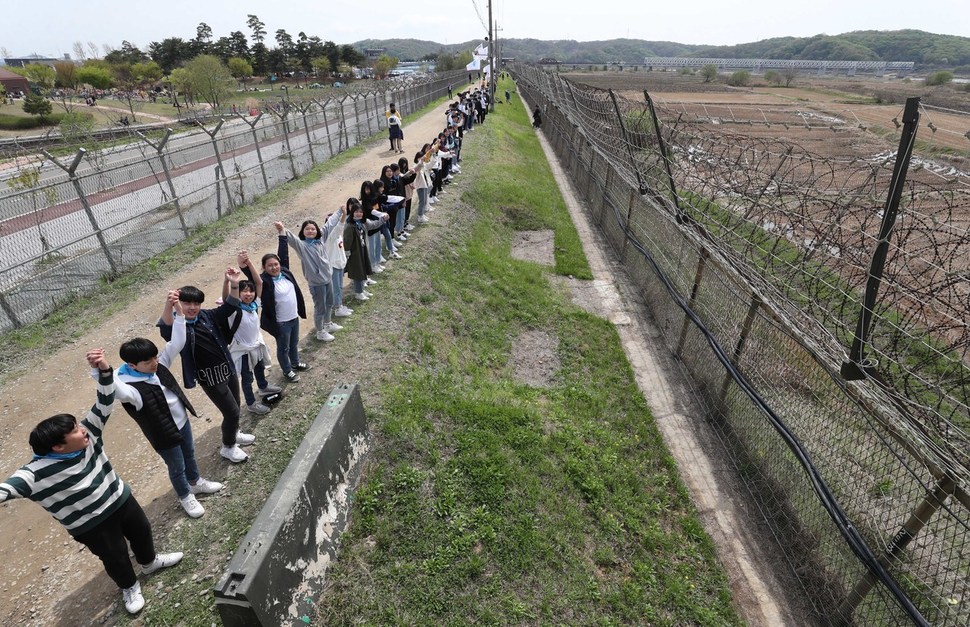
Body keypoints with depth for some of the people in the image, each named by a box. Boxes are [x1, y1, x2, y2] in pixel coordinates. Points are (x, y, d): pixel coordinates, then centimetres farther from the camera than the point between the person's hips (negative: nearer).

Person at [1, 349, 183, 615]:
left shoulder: (89, 436, -21)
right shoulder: (38, 472, -30)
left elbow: (104, 404, -27)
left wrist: (105, 370, -43)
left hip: (120, 498, 5)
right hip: (90, 524, -4)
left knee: (142, 530, 28)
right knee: (115, 556, 18)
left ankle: (150, 561, 60)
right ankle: (129, 587, 51)